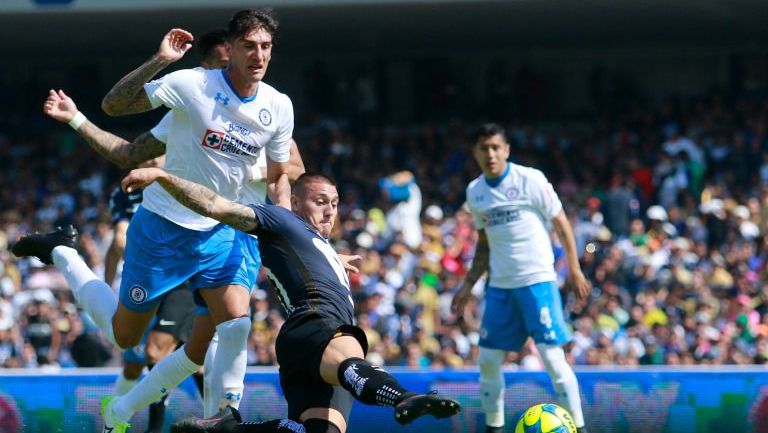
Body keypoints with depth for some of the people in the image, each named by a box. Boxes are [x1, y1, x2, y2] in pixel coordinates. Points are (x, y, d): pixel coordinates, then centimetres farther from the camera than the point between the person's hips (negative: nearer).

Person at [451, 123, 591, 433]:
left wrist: (574, 269, -5)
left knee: (552, 357, -11)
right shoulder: (474, 192, 9)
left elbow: (561, 224, -2)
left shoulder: (530, 180, -8)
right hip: (499, 285, 6)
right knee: (488, 361, 4)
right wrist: (468, 285, 14)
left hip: (537, 280, -6)